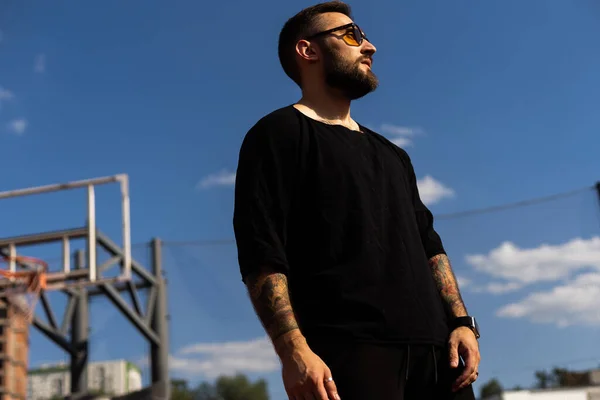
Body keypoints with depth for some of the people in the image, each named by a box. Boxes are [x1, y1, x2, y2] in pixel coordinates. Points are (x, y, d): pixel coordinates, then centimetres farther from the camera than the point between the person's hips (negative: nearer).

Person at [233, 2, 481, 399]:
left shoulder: (391, 154, 27)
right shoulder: (280, 134, 3)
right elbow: (262, 254, -9)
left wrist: (460, 321, 9)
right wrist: (292, 349, -20)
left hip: (432, 345, 7)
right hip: (348, 350, -7)